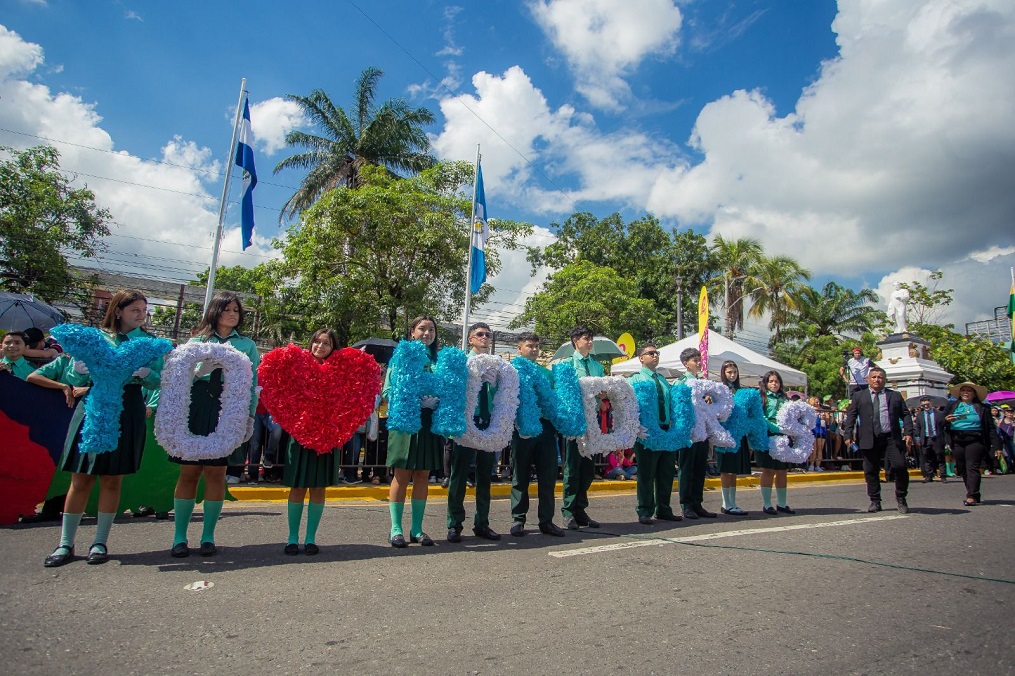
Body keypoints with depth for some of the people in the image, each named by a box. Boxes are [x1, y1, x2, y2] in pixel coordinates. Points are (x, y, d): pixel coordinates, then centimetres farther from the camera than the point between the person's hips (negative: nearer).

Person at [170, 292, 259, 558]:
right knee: (189, 472, 0)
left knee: (216, 473, 1)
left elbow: (252, 384, 9)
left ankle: (208, 537, 12)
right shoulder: (197, 341, 14)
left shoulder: (247, 345, 13)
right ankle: (179, 538, 10)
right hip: (196, 406, 0)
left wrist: (250, 416, 0)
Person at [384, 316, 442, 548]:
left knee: (422, 475, 8)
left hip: (430, 422, 3)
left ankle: (416, 528, 17)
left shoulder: (439, 360, 11)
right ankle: (396, 529, 10)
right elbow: (387, 391, -4)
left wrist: (438, 400, -10)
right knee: (402, 475, 0)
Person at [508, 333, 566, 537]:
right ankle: (518, 519, 16)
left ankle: (546, 520, 15)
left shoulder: (547, 373, 17)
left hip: (546, 426, 4)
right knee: (520, 476, 6)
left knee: (548, 476, 5)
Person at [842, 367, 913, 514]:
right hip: (869, 440, 0)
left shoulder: (895, 396, 14)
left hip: (892, 438, 0)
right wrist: (848, 435, -4)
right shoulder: (858, 396, 11)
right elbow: (851, 416, 6)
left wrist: (908, 433, -4)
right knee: (871, 471, 3)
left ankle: (901, 499, 11)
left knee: (900, 466, -10)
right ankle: (875, 502, 16)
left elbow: (905, 415, 10)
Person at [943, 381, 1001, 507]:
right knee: (962, 469, 5)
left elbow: (990, 428, 6)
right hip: (957, 441, 3)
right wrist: (946, 420, -10)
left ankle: (972, 496, -14)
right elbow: (941, 423, 14)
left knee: (972, 467, -11)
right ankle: (974, 495, 15)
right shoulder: (951, 405, 15)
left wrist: (996, 445, -1)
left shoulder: (982, 408, 10)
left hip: (975, 441, -3)